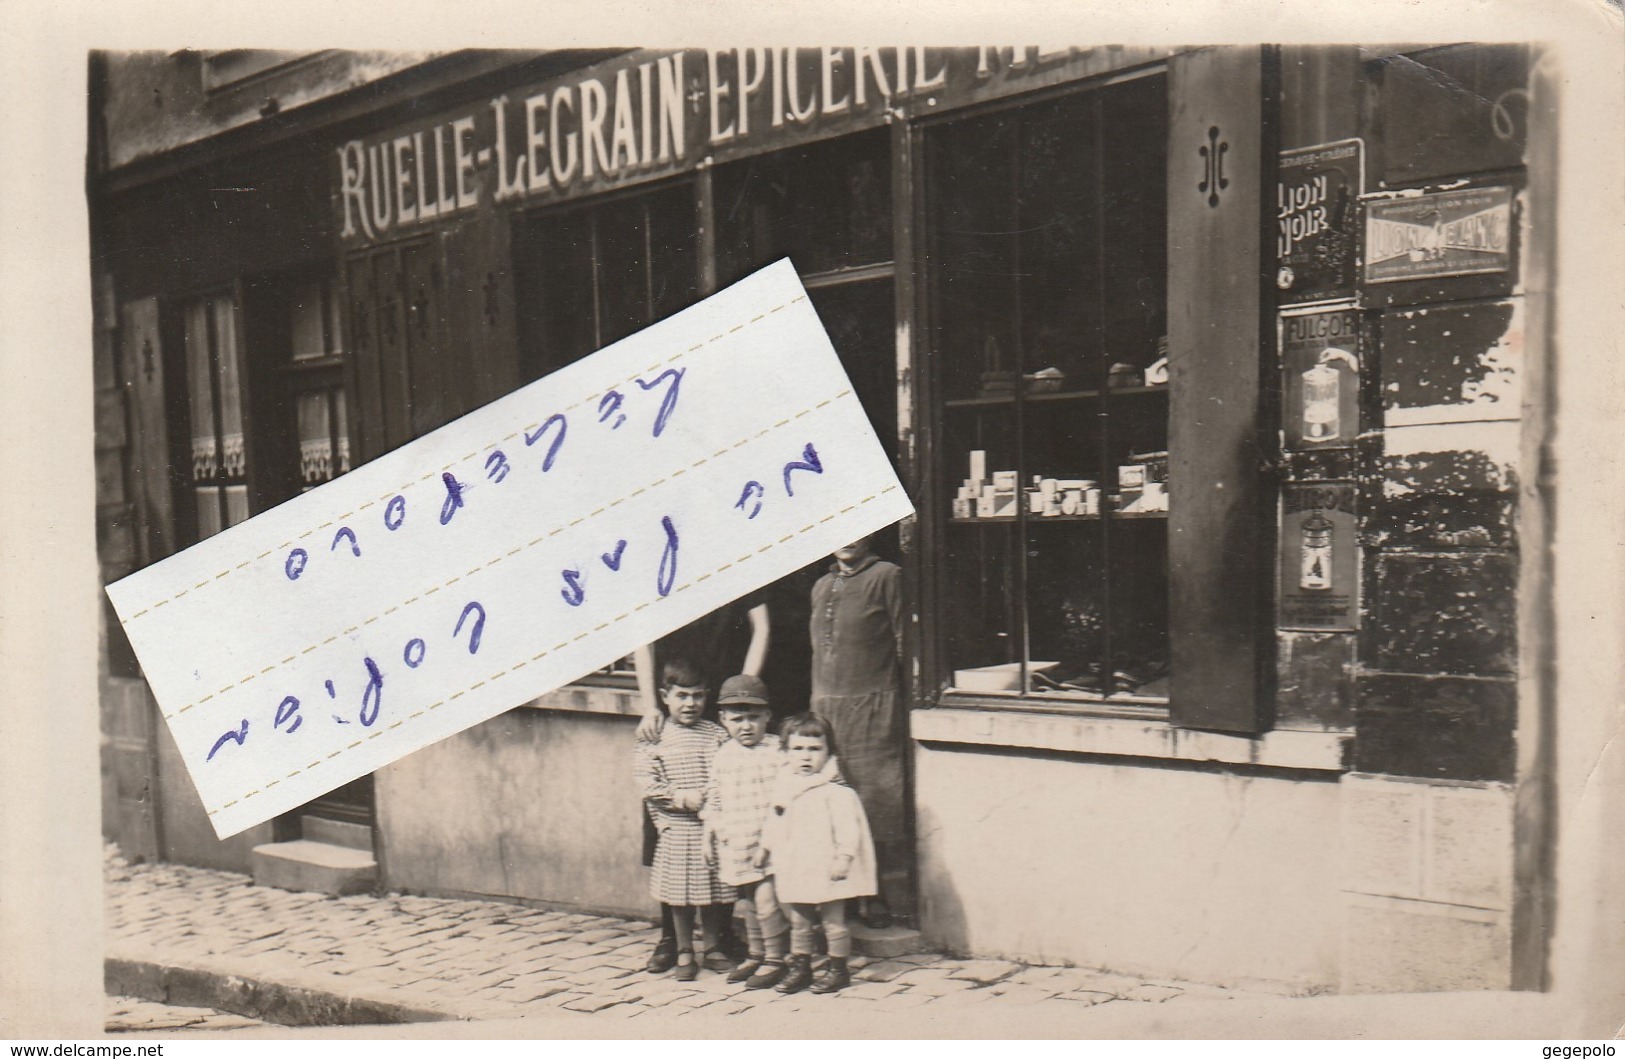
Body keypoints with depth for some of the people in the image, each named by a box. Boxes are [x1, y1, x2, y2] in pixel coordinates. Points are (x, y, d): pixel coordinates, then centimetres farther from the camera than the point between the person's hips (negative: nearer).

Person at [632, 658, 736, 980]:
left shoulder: (717, 734, 4)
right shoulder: (653, 739, -2)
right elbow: (646, 784, -8)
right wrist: (681, 797, -16)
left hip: (713, 828, 2)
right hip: (677, 831, -2)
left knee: (715, 892, 11)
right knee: (681, 894, 7)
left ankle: (711, 949, 28)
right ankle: (684, 952, 23)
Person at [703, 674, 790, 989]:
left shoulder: (777, 751, -6)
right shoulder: (723, 755, 7)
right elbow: (713, 797, 14)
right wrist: (709, 835, 13)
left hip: (768, 841, -5)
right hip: (734, 843, 5)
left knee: (766, 899, -10)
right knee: (748, 901, 15)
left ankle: (775, 960, 5)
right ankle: (755, 955, 30)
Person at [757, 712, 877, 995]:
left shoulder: (835, 792, -14)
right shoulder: (784, 789, 8)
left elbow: (847, 828, -18)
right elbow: (774, 823, 21)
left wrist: (843, 858, -23)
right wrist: (765, 848, 22)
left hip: (826, 870, -6)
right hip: (794, 870, 6)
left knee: (833, 922, 5)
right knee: (799, 923, 16)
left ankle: (838, 969, 18)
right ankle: (800, 967, 27)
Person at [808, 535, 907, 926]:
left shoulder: (886, 576, 0)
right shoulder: (821, 586, 20)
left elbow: (904, 641, -4)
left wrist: (908, 697, -9)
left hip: (873, 704, -6)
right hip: (826, 706, 6)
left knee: (877, 799, -6)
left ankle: (883, 897, 2)